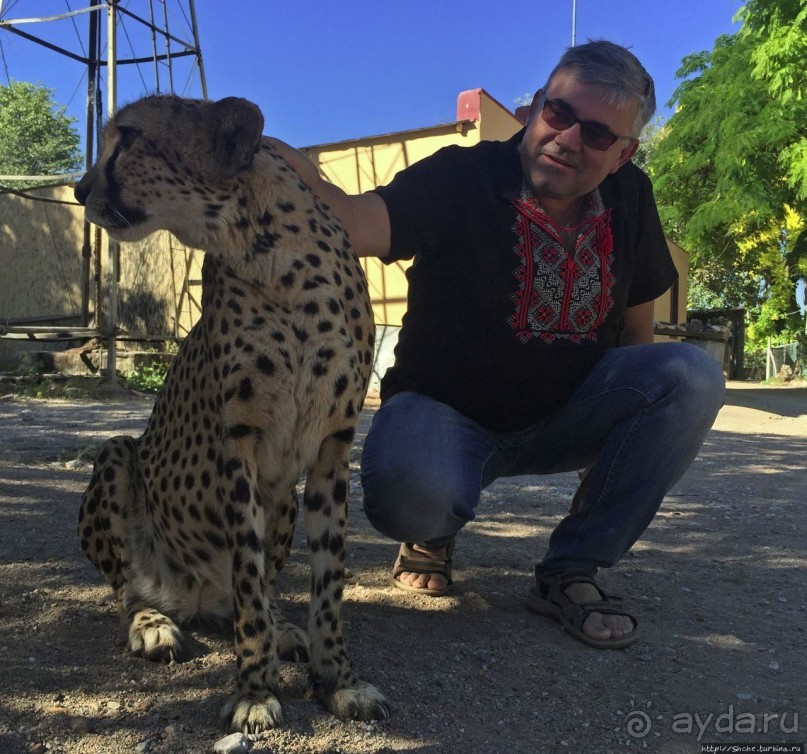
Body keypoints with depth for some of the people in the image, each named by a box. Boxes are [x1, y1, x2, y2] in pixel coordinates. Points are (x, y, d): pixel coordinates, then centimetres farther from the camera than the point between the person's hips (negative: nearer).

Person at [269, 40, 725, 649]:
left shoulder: (630, 199, 0)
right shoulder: (459, 179, -15)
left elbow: (637, 324, 9)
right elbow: (361, 224, -34)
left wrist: (628, 440, 6)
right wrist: (299, 179, -56)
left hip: (564, 416, 5)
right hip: (445, 412, -4)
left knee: (692, 376, -18)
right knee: (408, 491, -37)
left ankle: (571, 571, -7)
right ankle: (435, 531, 5)